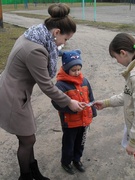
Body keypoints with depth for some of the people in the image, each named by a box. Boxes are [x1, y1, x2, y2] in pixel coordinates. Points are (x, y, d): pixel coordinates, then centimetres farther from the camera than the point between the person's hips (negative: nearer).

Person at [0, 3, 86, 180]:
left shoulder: (31, 36, 1)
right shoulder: (35, 50, -30)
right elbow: (46, 86, -22)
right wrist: (69, 102, -10)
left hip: (15, 94, 9)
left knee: (28, 137, 21)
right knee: (28, 140, 10)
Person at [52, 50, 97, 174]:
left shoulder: (84, 81, -2)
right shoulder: (61, 84, -22)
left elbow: (90, 98, 7)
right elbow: (57, 103, -28)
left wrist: (92, 112, 10)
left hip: (84, 120, 6)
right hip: (70, 122, -5)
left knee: (80, 142, 23)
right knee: (69, 144, 15)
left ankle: (77, 159, 47)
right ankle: (66, 162, 40)